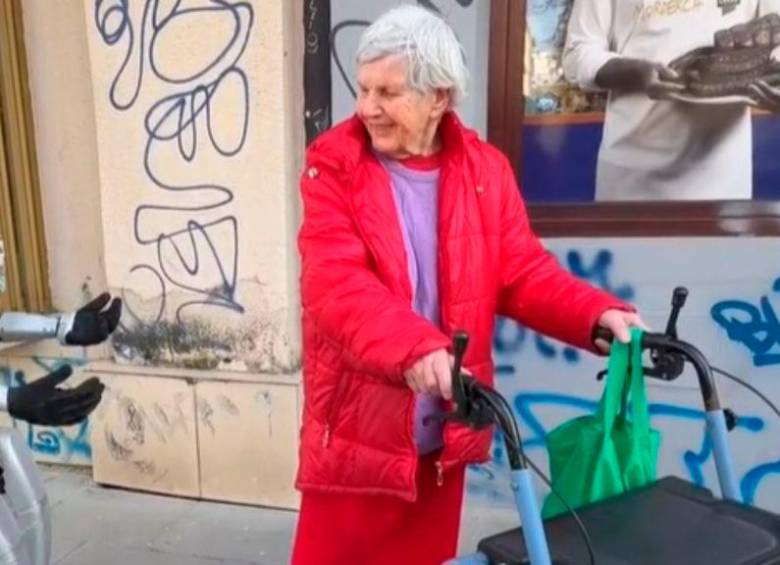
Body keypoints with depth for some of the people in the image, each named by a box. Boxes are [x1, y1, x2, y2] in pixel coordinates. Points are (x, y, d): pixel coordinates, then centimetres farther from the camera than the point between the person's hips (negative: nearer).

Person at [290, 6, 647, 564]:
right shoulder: (333, 165, -9)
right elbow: (335, 283, -22)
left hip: (445, 434, 3)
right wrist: (414, 346, -38)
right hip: (356, 431, -3)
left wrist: (598, 313, -17)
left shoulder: (486, 169, 1)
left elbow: (525, 272, 1)